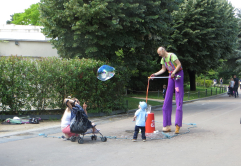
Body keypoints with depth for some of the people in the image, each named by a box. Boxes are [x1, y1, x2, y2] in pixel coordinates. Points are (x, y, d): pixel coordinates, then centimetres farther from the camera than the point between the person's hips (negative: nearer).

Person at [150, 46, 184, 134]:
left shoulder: (172, 55, -13)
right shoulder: (163, 59, 11)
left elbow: (179, 64, -17)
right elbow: (163, 69, 17)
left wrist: (174, 72, -25)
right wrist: (155, 74, 6)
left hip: (178, 74, -8)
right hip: (171, 76, 8)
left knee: (179, 100, -10)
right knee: (167, 100, 2)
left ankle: (177, 126, -12)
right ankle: (167, 125, 4)